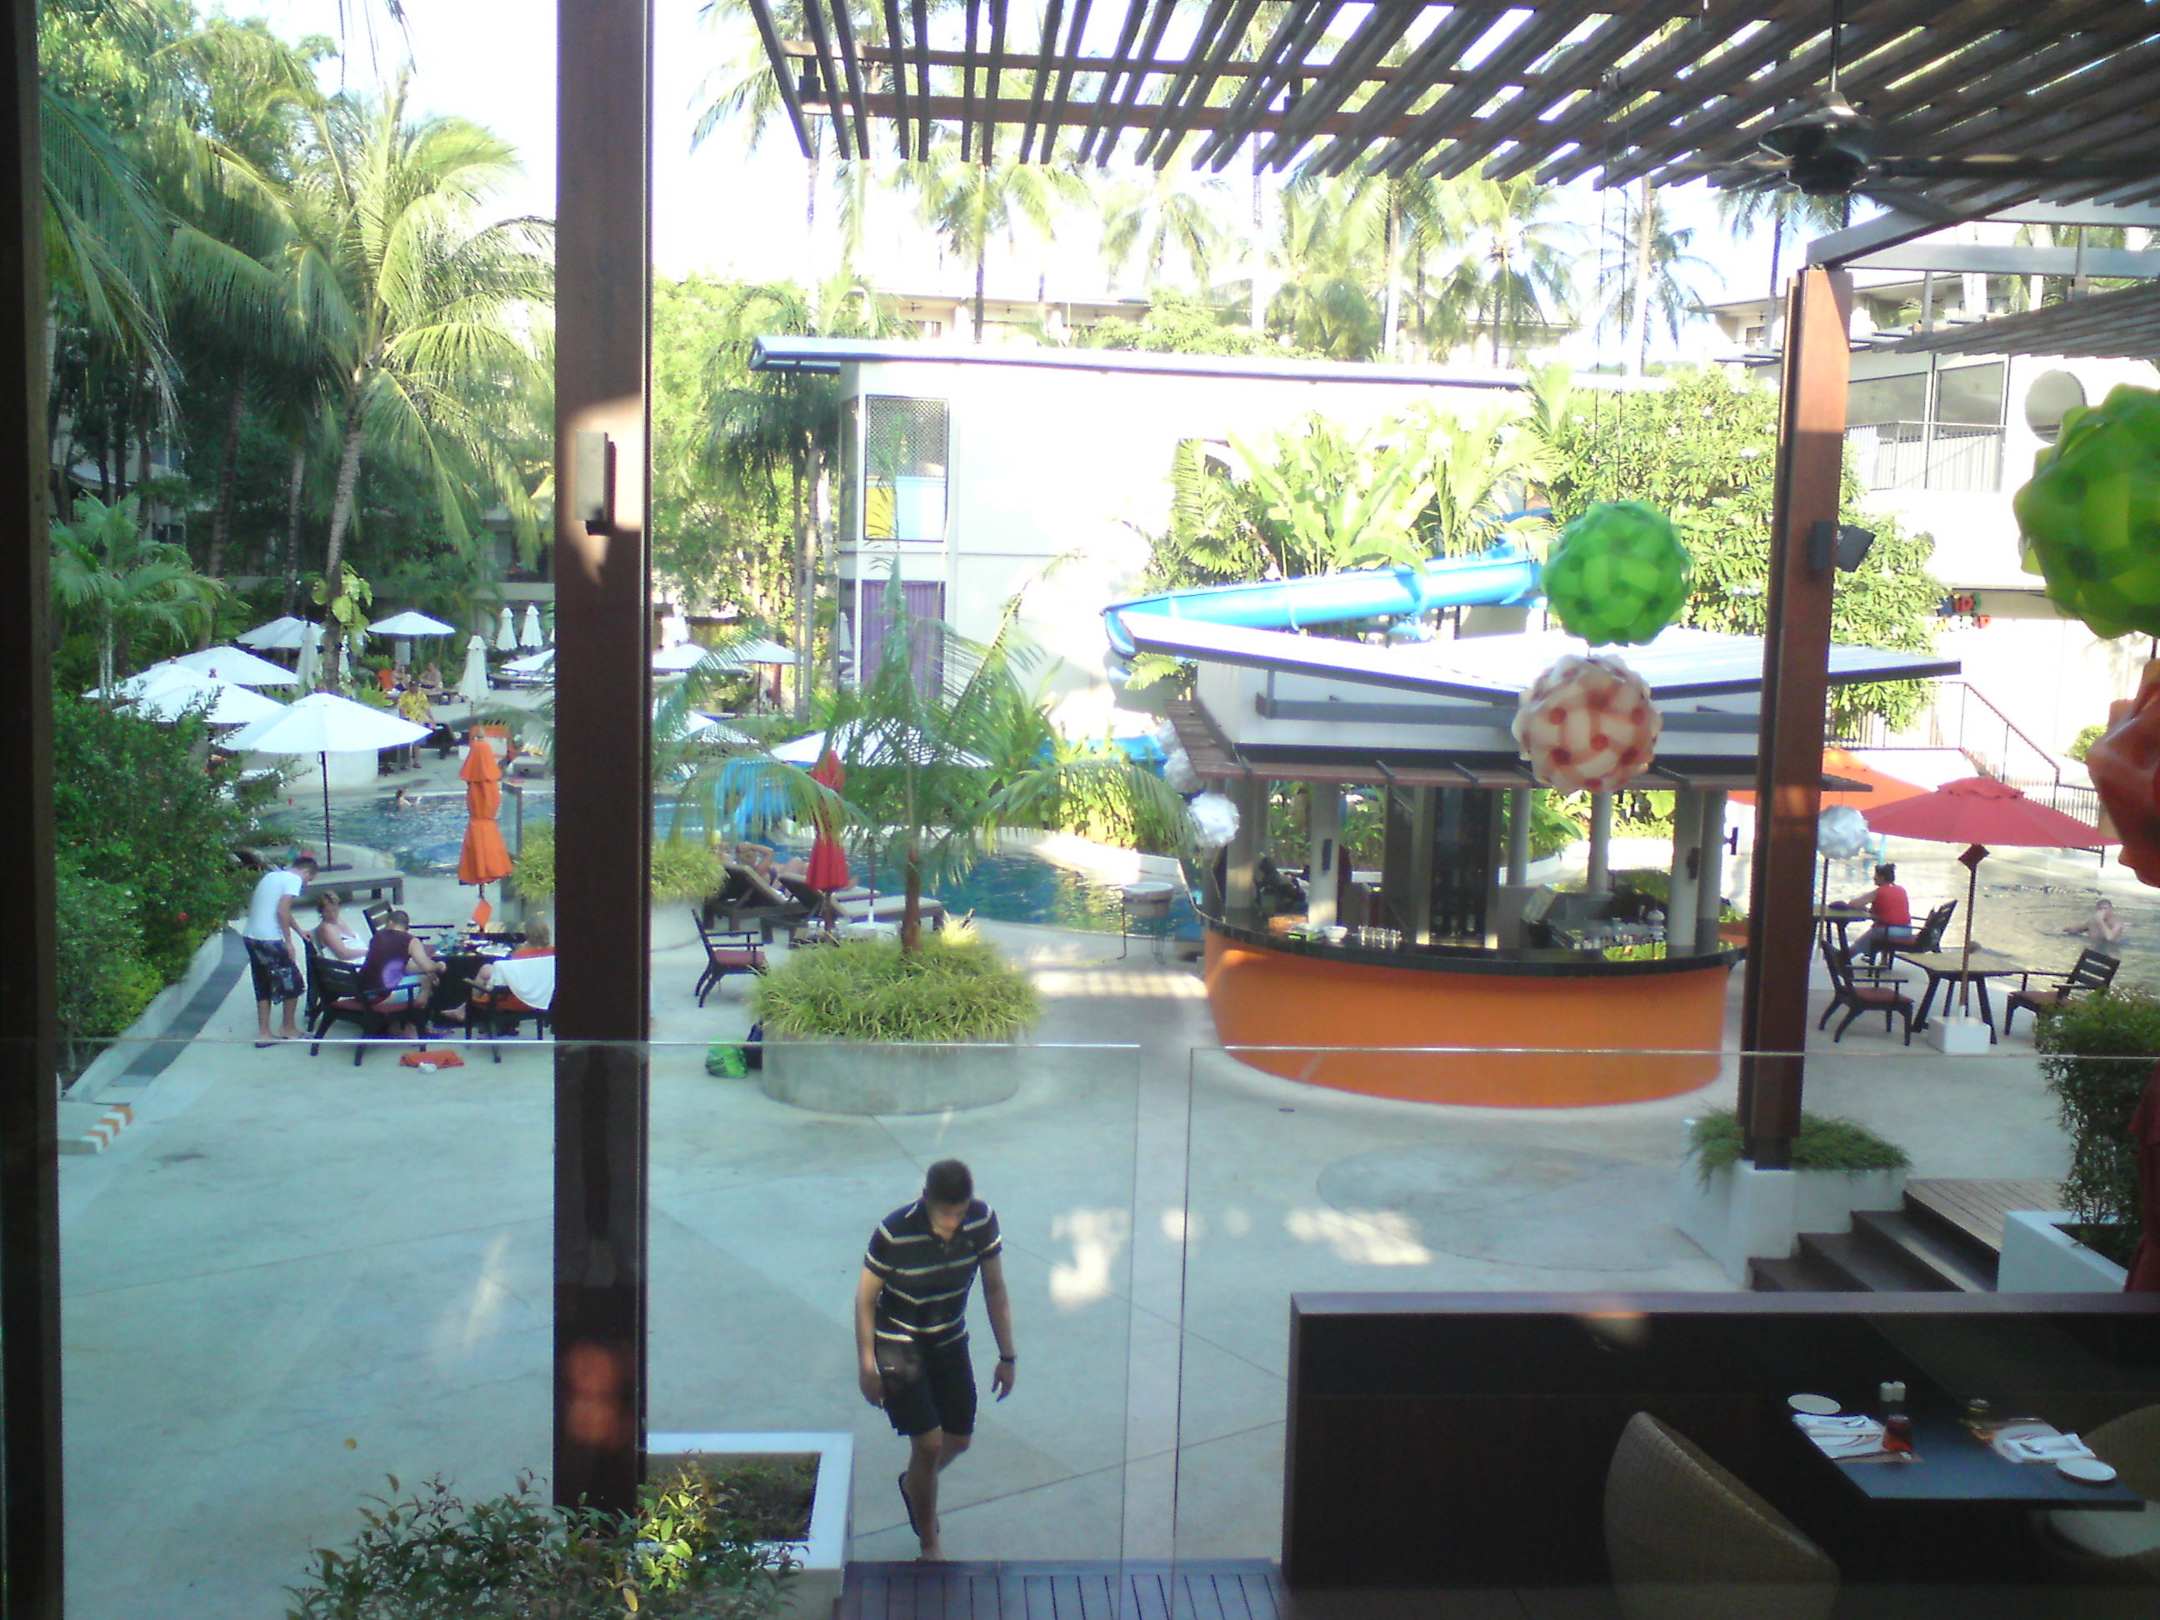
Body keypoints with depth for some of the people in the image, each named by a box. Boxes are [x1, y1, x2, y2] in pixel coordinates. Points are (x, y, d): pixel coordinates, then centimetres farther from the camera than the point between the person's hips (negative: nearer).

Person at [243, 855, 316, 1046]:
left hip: (250, 936, 9)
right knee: (293, 983, 8)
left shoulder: (271, 876, 19)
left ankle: (263, 1033, 17)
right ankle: (288, 1028, 18)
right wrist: (289, 942, -12)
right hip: (269, 939, -9)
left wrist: (299, 930, 36)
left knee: (263, 986, 16)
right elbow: (282, 911, -18)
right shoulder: (294, 879, -7)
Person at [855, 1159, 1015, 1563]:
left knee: (959, 1439, 15)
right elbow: (866, 1298, -15)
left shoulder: (982, 1220, -18)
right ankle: (929, 1544, 13)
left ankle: (914, 1485, 47)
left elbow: (995, 1290, -4)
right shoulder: (894, 1233, -29)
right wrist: (866, 1364, -12)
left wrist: (1008, 1356, 0)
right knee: (928, 1443, -9)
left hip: (950, 1341, 5)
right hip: (899, 1345, -5)